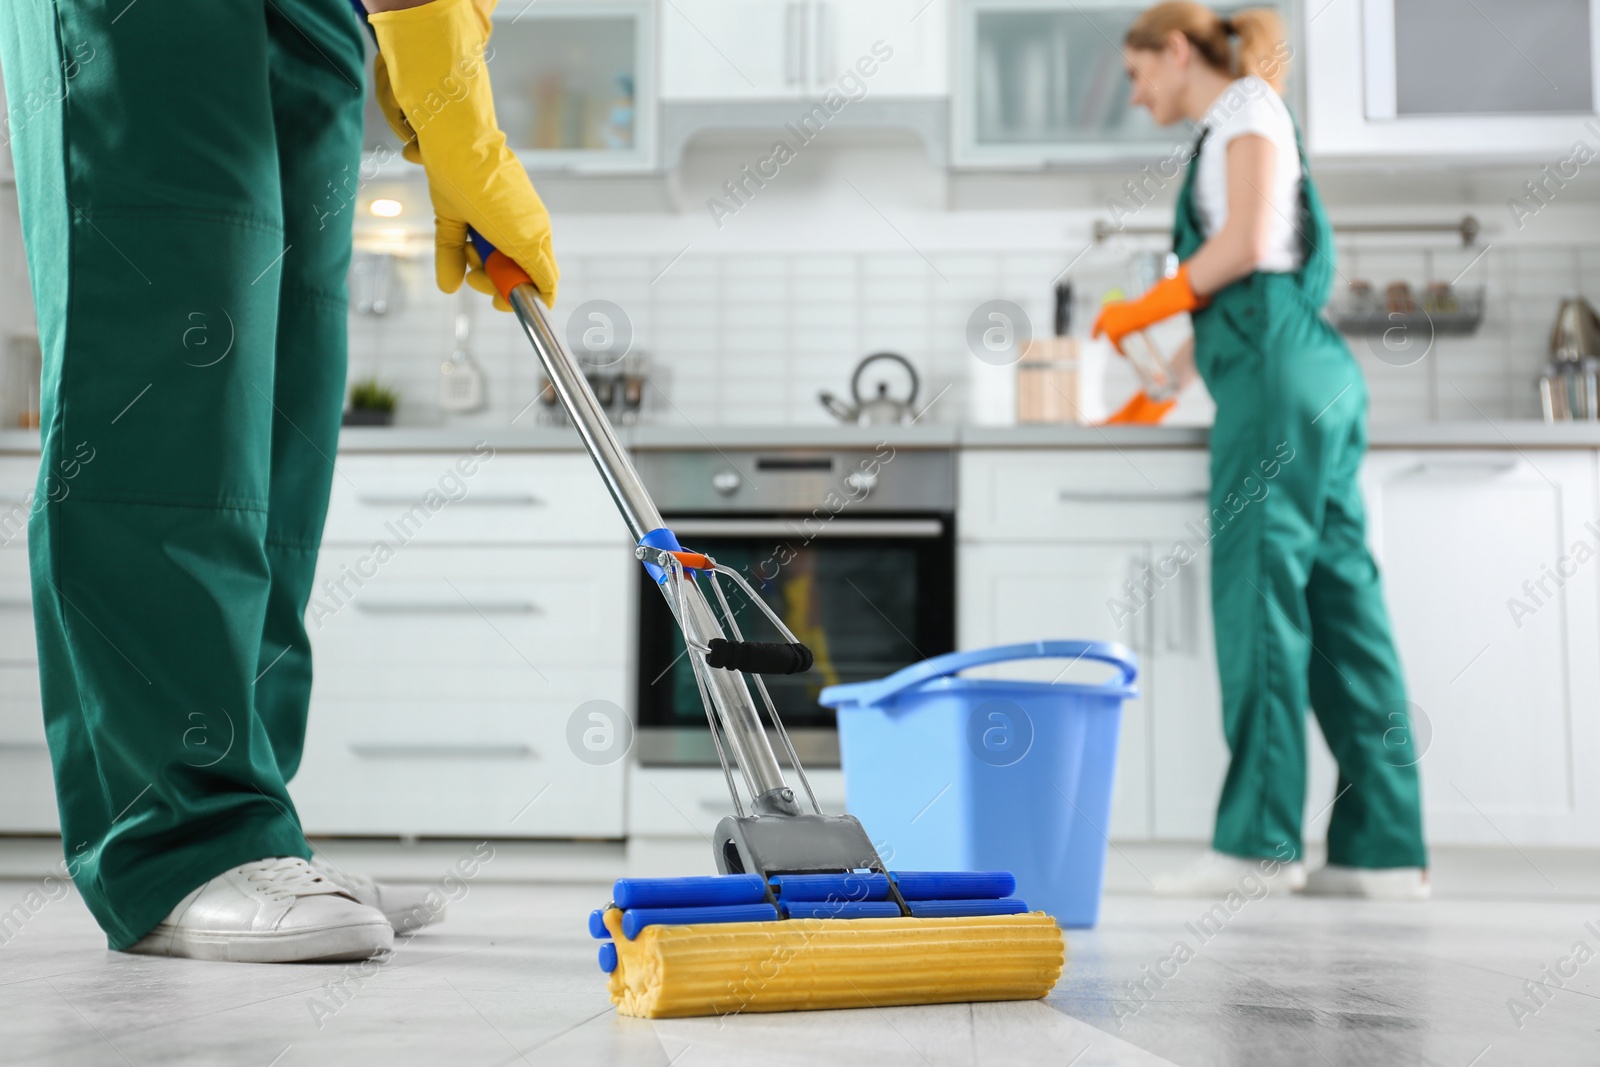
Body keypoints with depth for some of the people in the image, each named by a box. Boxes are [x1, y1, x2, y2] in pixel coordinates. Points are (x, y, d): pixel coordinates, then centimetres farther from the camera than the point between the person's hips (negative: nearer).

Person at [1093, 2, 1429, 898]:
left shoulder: (1248, 104, 4)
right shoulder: (1232, 130, 30)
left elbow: (1247, 244, -11)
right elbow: (1223, 299, 29)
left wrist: (1144, 309, -1)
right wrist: (1154, 394, 30)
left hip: (1279, 361, -9)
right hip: (1314, 380, 9)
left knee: (1262, 590, -12)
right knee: (1336, 596, 2)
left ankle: (1260, 834, -13)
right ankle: (1383, 847, 2)